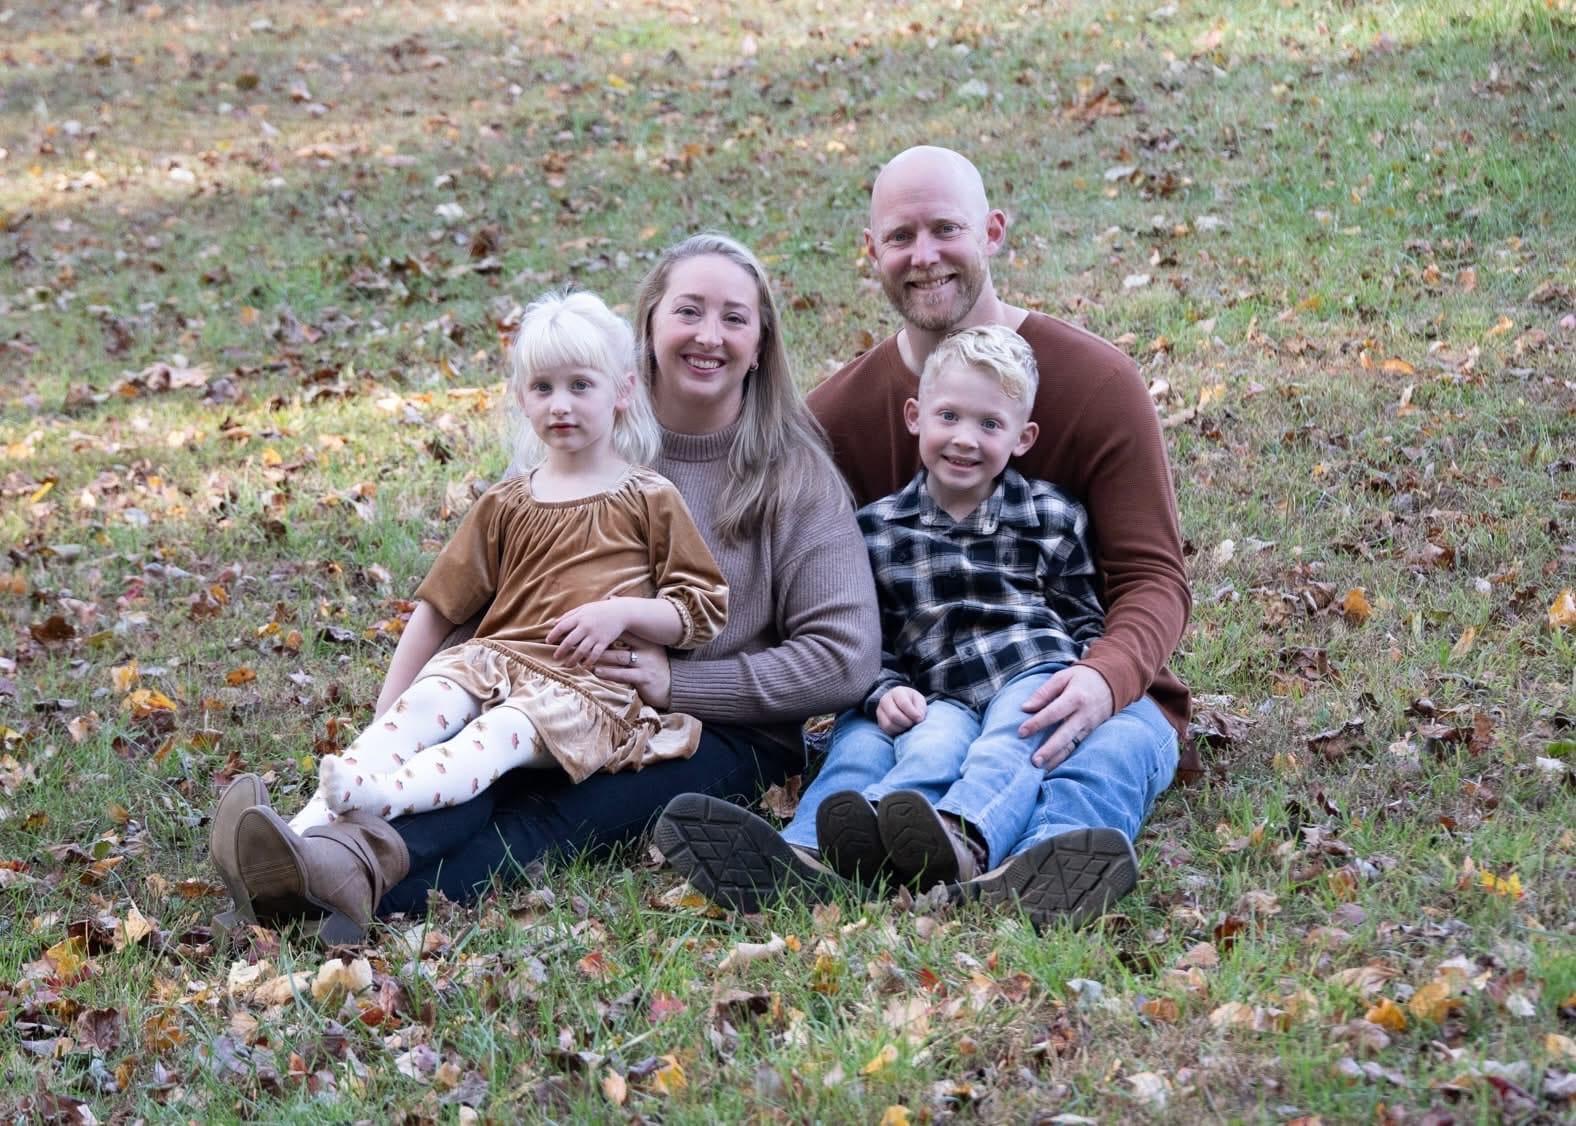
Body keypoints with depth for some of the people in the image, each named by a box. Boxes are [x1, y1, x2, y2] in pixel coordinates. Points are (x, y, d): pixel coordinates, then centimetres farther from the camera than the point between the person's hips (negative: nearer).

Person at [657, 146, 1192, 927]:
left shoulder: (1097, 383, -3)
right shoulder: (835, 412, 6)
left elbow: (1153, 576, -7)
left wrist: (1103, 678, -29)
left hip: (1081, 690, -1)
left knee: (1110, 747, -36)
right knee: (863, 744, -32)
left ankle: (1039, 870, -70)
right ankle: (807, 861, -66)